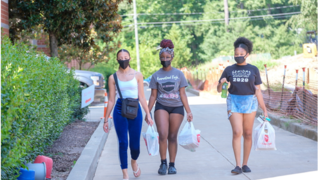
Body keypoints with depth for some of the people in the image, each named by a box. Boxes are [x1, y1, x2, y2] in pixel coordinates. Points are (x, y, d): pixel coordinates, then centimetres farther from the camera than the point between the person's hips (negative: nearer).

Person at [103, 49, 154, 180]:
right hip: (120, 111, 0)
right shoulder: (113, 78, 3)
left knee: (135, 144, 3)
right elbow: (111, 100, 6)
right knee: (123, 143, -4)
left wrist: (148, 115, -2)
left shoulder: (137, 75, 4)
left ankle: (134, 162, 37)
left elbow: (142, 97, 4)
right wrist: (106, 120, 6)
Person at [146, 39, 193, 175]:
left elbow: (183, 94, 3)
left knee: (173, 137, 3)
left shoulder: (179, 74, 3)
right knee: (163, 134, -16)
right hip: (161, 107, 0)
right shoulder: (156, 76, 5)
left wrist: (189, 112, -1)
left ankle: (172, 165, 13)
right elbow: (153, 95, 6)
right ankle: (163, 163, -3)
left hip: (177, 108, 0)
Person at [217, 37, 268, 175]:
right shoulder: (229, 70, 5)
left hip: (250, 103, 0)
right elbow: (219, 90, 7)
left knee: (247, 134, 5)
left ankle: (245, 164, 16)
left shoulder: (253, 70, 3)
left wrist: (264, 109, 0)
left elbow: (258, 91, 3)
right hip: (234, 102, 0)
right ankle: (238, 166, -13)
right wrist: (221, 83, -15)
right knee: (237, 132, -12)